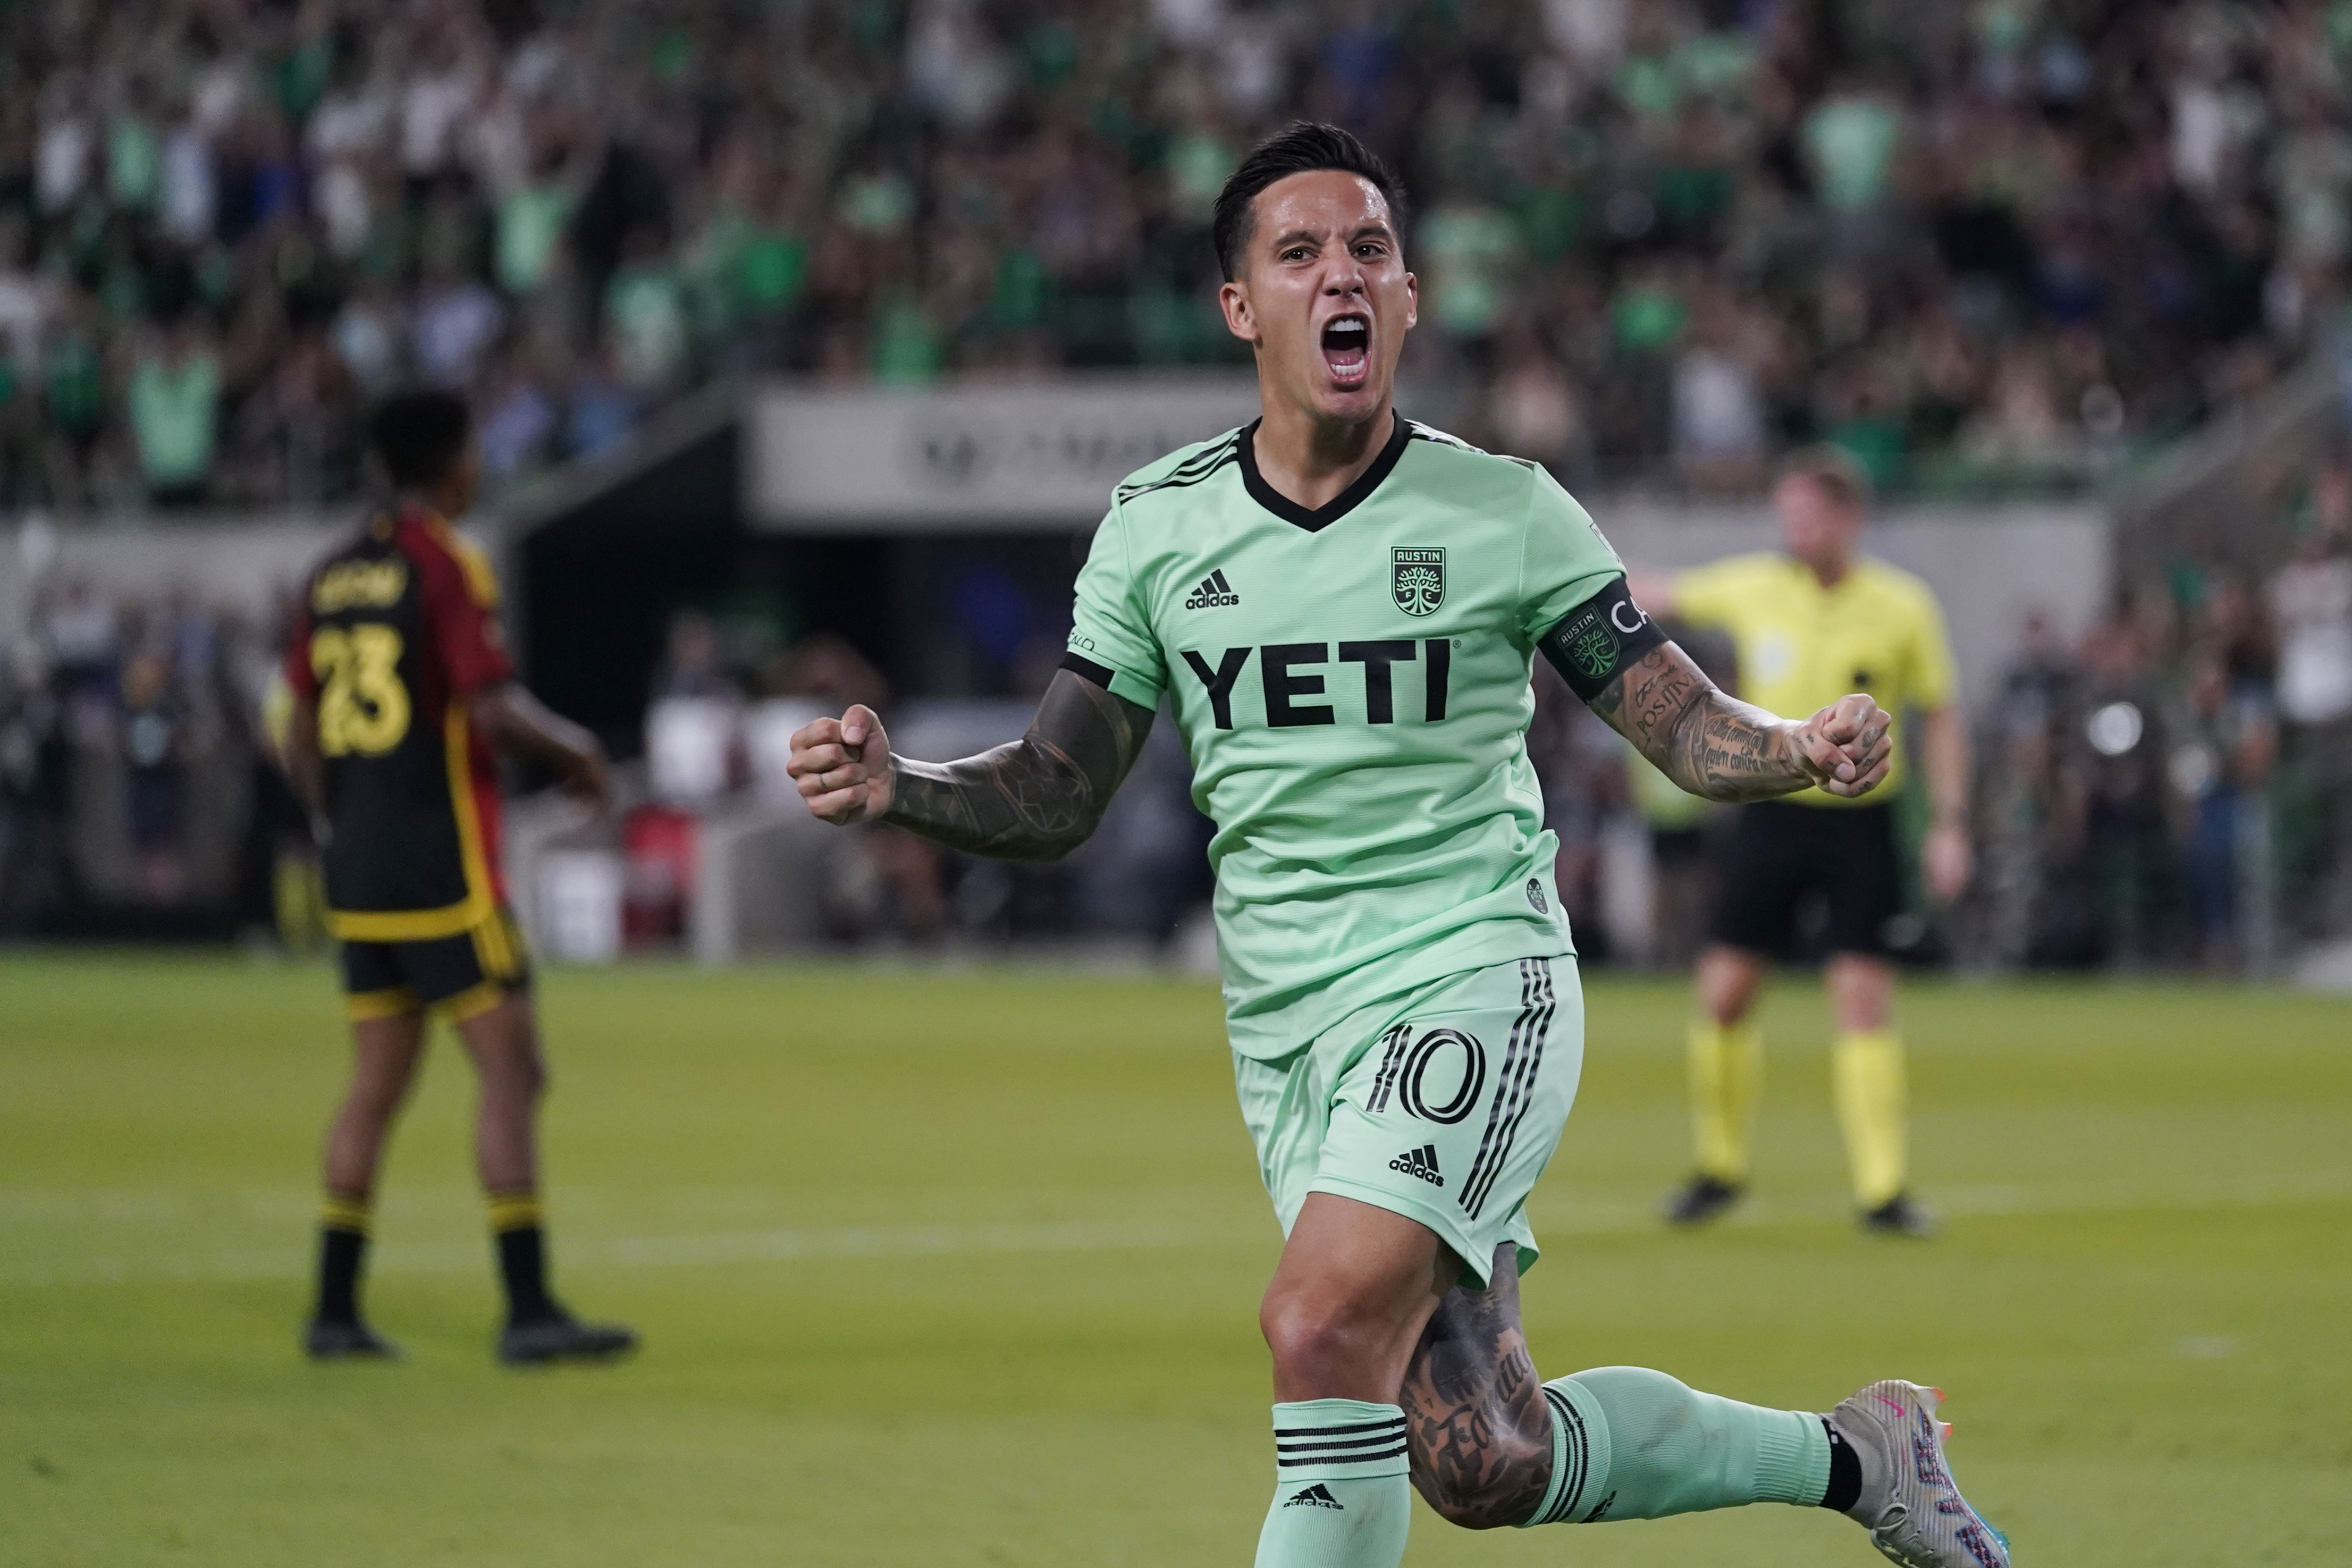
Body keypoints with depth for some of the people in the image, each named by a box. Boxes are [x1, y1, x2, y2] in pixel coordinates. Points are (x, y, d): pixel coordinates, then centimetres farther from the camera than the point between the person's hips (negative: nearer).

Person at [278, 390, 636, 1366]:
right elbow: (492, 710, -19)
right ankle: (528, 1312, -10)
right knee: (512, 1075, -5)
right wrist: (575, 750, -2)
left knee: (377, 1087, 13)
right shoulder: (448, 568, -10)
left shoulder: (334, 578, 12)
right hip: (445, 871, -8)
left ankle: (334, 1311, 13)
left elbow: (301, 735, 14)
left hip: (360, 872, 8)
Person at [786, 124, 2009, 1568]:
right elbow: (1055, 800, 8)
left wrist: (1804, 748, -21)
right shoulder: (1157, 528, 4)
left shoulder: (1505, 512, -3)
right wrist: (893, 788, -11)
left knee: (1323, 1330, -26)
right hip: (1289, 1025, 4)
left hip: (1476, 977, -4)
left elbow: (1689, 729, 0)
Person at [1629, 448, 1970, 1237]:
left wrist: (1949, 825, -3)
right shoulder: (1752, 588, -1)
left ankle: (1884, 1189, -6)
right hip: (1770, 812, 2)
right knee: (1723, 993, 0)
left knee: (1864, 999, -9)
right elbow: (1659, 595, 15)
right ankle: (1721, 1166, 18)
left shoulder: (1903, 606, -6)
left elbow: (1941, 715, 2)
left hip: (1859, 824, -2)